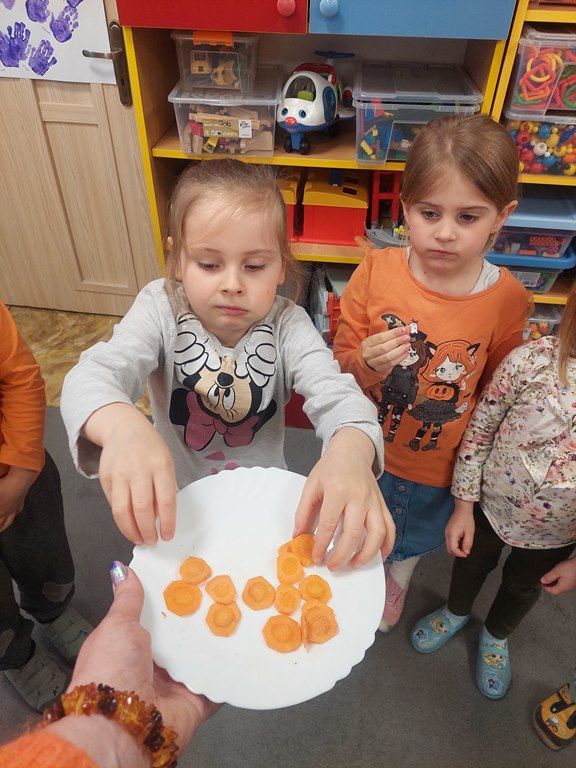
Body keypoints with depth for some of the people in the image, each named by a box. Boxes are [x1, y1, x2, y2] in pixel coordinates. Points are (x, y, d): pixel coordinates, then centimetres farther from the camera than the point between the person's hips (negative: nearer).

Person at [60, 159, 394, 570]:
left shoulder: (287, 325, -18)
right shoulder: (162, 310, -19)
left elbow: (335, 395, -31)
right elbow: (93, 375, -32)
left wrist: (351, 449, -56)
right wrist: (122, 425, -57)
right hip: (178, 500, 0)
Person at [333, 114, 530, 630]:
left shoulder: (507, 299, -18)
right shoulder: (375, 271, -21)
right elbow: (340, 364, -11)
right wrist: (367, 364, -33)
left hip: (438, 468, 1)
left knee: (414, 539, 30)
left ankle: (398, 579, 66)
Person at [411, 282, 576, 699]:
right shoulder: (535, 360, -29)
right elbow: (480, 428, -14)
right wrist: (464, 505, -8)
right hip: (489, 506, -1)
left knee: (523, 586, 29)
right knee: (473, 563, 28)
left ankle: (496, 636, 62)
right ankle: (456, 611, 62)